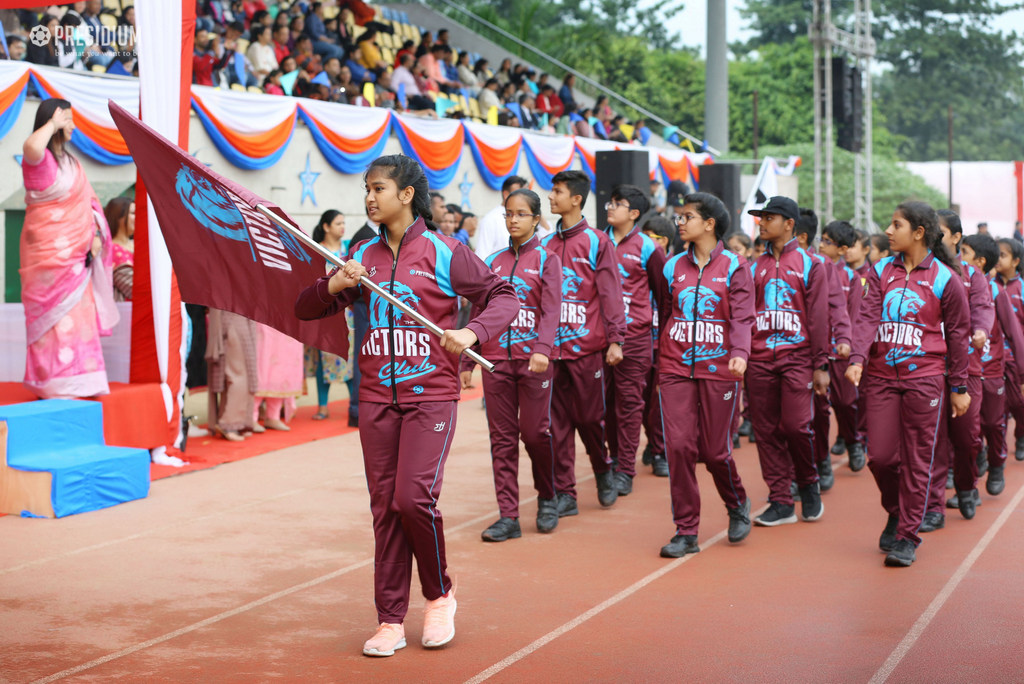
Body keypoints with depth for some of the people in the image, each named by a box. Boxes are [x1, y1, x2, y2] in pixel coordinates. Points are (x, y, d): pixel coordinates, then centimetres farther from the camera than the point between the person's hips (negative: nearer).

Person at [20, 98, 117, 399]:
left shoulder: (70, 162, 17)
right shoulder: (40, 160, -10)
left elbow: (88, 201, 19)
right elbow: (31, 146, -35)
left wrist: (96, 234, 4)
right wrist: (53, 123, -19)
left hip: (75, 255, 8)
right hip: (48, 254, -8)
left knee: (77, 318, 9)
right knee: (56, 320, -8)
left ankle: (73, 386, 15)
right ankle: (55, 389, -6)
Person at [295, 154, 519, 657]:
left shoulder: (443, 253, -3)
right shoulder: (363, 256, 10)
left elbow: (503, 296, -2)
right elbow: (304, 310, 12)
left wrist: (472, 332, -20)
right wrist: (334, 285, -9)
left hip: (430, 394, -4)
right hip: (376, 397, 4)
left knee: (414, 497, -14)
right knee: (384, 506, 4)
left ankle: (439, 596, 11)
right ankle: (390, 621, 12)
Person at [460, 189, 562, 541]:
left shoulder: (547, 260, 1)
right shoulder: (493, 262, 12)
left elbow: (550, 308, -11)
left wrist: (542, 349, -27)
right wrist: (467, 363, 10)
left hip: (532, 361, -3)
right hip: (496, 359, 3)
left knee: (535, 433, 0)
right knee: (502, 438, 2)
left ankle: (547, 499, 24)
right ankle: (508, 517, 4)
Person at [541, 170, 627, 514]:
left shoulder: (597, 243, -2)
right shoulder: (546, 244, 11)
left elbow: (610, 293, -5)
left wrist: (615, 340, -10)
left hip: (586, 345, -4)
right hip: (552, 344, 4)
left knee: (590, 417, 2)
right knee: (558, 422, 2)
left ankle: (603, 470, 29)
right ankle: (564, 494, 7)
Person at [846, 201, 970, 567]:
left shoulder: (944, 278, -1)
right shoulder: (880, 272, 7)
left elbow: (957, 334, 4)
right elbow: (869, 317, -2)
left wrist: (959, 387, 5)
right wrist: (857, 359, -18)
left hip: (924, 378, -3)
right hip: (881, 376, 3)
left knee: (917, 461, 0)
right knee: (881, 455, 2)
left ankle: (907, 536, 10)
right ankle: (895, 513, 29)